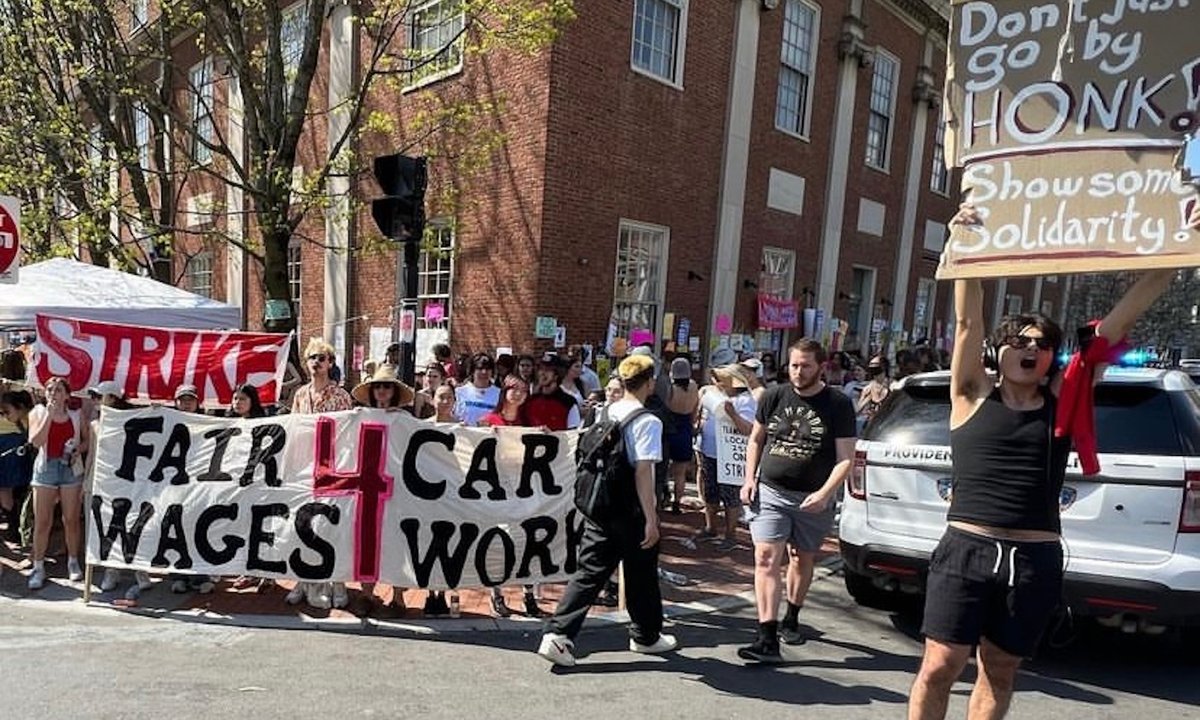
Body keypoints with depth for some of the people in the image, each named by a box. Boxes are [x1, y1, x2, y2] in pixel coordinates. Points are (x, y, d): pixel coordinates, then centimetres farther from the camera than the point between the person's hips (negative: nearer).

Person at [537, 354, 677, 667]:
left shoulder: (605, 414, 6)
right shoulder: (647, 422, -14)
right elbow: (643, 472, -20)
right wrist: (651, 518, -17)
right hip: (631, 510, -6)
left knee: (589, 573, 8)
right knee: (641, 576, 13)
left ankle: (557, 635, 0)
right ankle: (646, 636, 32)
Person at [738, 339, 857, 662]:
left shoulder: (838, 404, -5)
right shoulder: (774, 397, 3)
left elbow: (846, 458, -7)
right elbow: (755, 440, 13)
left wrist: (824, 493, -19)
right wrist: (750, 478, 1)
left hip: (813, 499, -1)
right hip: (770, 492, 1)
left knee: (802, 560, 16)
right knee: (766, 559, -11)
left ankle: (791, 620, 39)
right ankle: (768, 639, -11)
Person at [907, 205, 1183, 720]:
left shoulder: (1063, 399, 6)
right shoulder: (973, 396, 1)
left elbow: (1120, 322, 2)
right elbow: (968, 320, -9)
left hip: (1035, 561, 3)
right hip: (966, 550, -2)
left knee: (999, 675, 15)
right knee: (939, 667, -2)